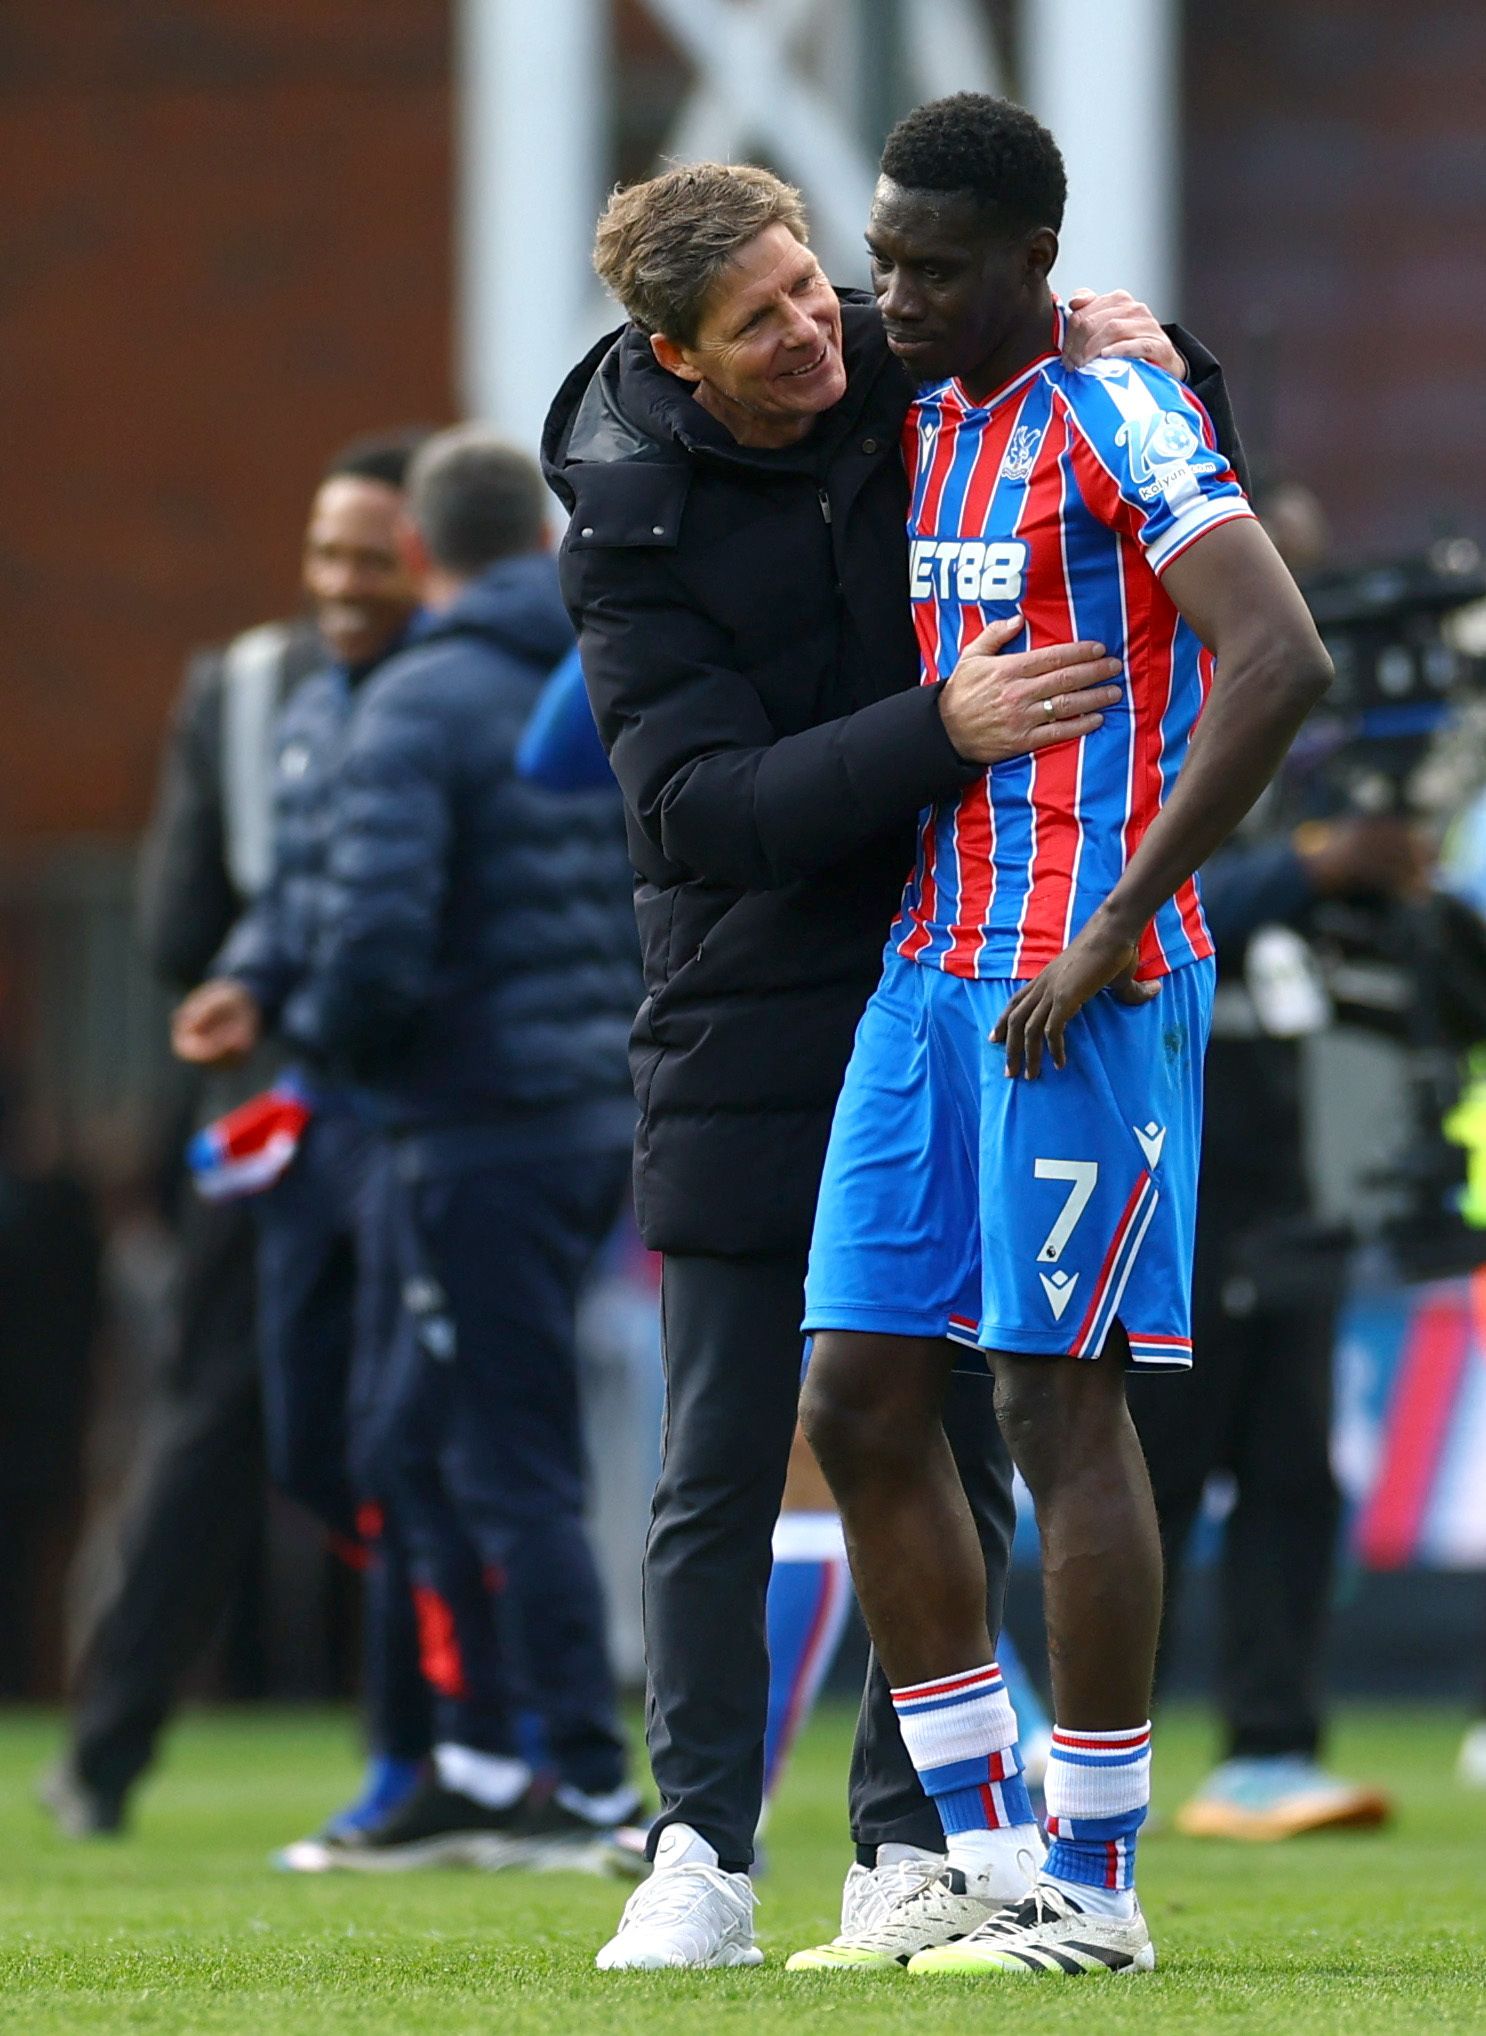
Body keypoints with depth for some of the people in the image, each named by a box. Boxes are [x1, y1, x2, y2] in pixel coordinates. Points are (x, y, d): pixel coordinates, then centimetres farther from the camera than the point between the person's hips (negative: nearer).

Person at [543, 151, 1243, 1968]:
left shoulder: (924, 384, 0)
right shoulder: (631, 522, -9)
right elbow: (704, 802, -19)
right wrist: (938, 728, -30)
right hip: (747, 1042, -2)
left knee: (949, 1452, 3)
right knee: (721, 1463, -2)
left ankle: (906, 1848, 10)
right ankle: (702, 1851, 3)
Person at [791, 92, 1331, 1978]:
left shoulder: (1114, 413, -10)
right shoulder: (924, 428, 15)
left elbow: (1279, 660, -21)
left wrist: (1112, 935, -20)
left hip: (1085, 986, -8)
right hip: (931, 970, 8)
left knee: (1059, 1401, -5)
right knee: (860, 1398, 4)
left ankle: (1095, 1883, 3)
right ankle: (980, 1853, 11)